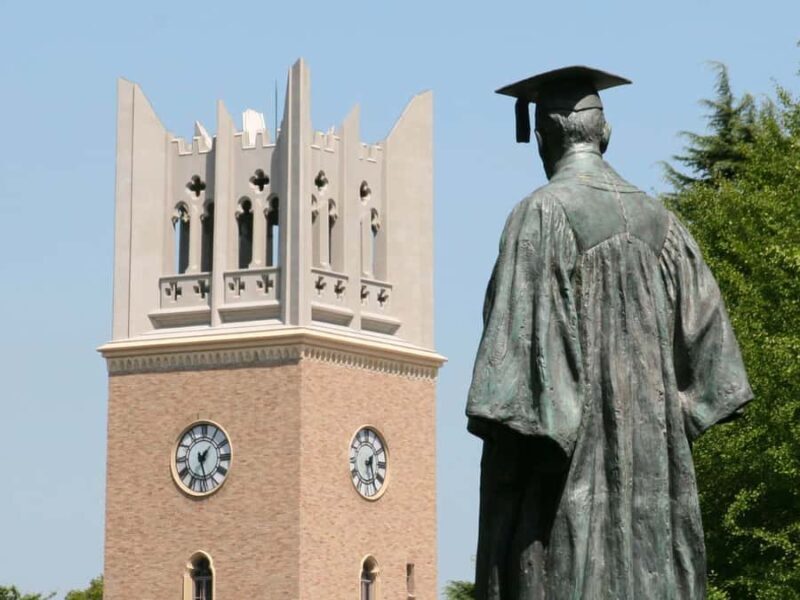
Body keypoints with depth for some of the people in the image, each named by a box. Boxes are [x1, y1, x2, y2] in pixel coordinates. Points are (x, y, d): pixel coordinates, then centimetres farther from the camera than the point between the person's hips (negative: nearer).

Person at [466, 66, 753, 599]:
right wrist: (669, 417, 16)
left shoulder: (542, 214, -7)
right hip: (651, 464, 6)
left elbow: (525, 330, -15)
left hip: (568, 456, -6)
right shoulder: (659, 222, 12)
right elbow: (706, 334, 10)